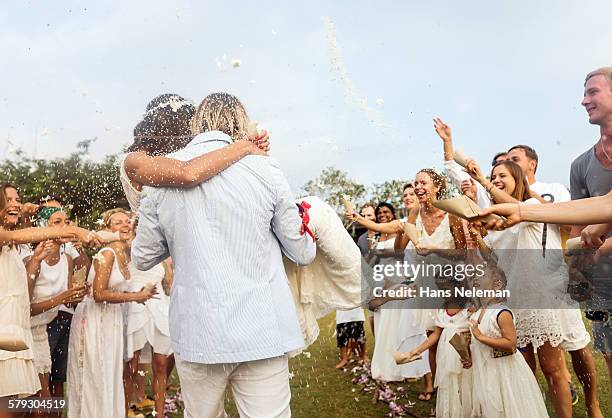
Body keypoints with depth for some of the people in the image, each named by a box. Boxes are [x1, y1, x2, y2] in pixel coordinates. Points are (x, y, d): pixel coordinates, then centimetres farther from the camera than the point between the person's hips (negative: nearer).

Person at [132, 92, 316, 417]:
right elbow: (302, 253, 6)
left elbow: (143, 258, 8)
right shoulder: (265, 170, -3)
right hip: (262, 331, -1)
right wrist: (310, 240, 28)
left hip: (196, 332, 2)